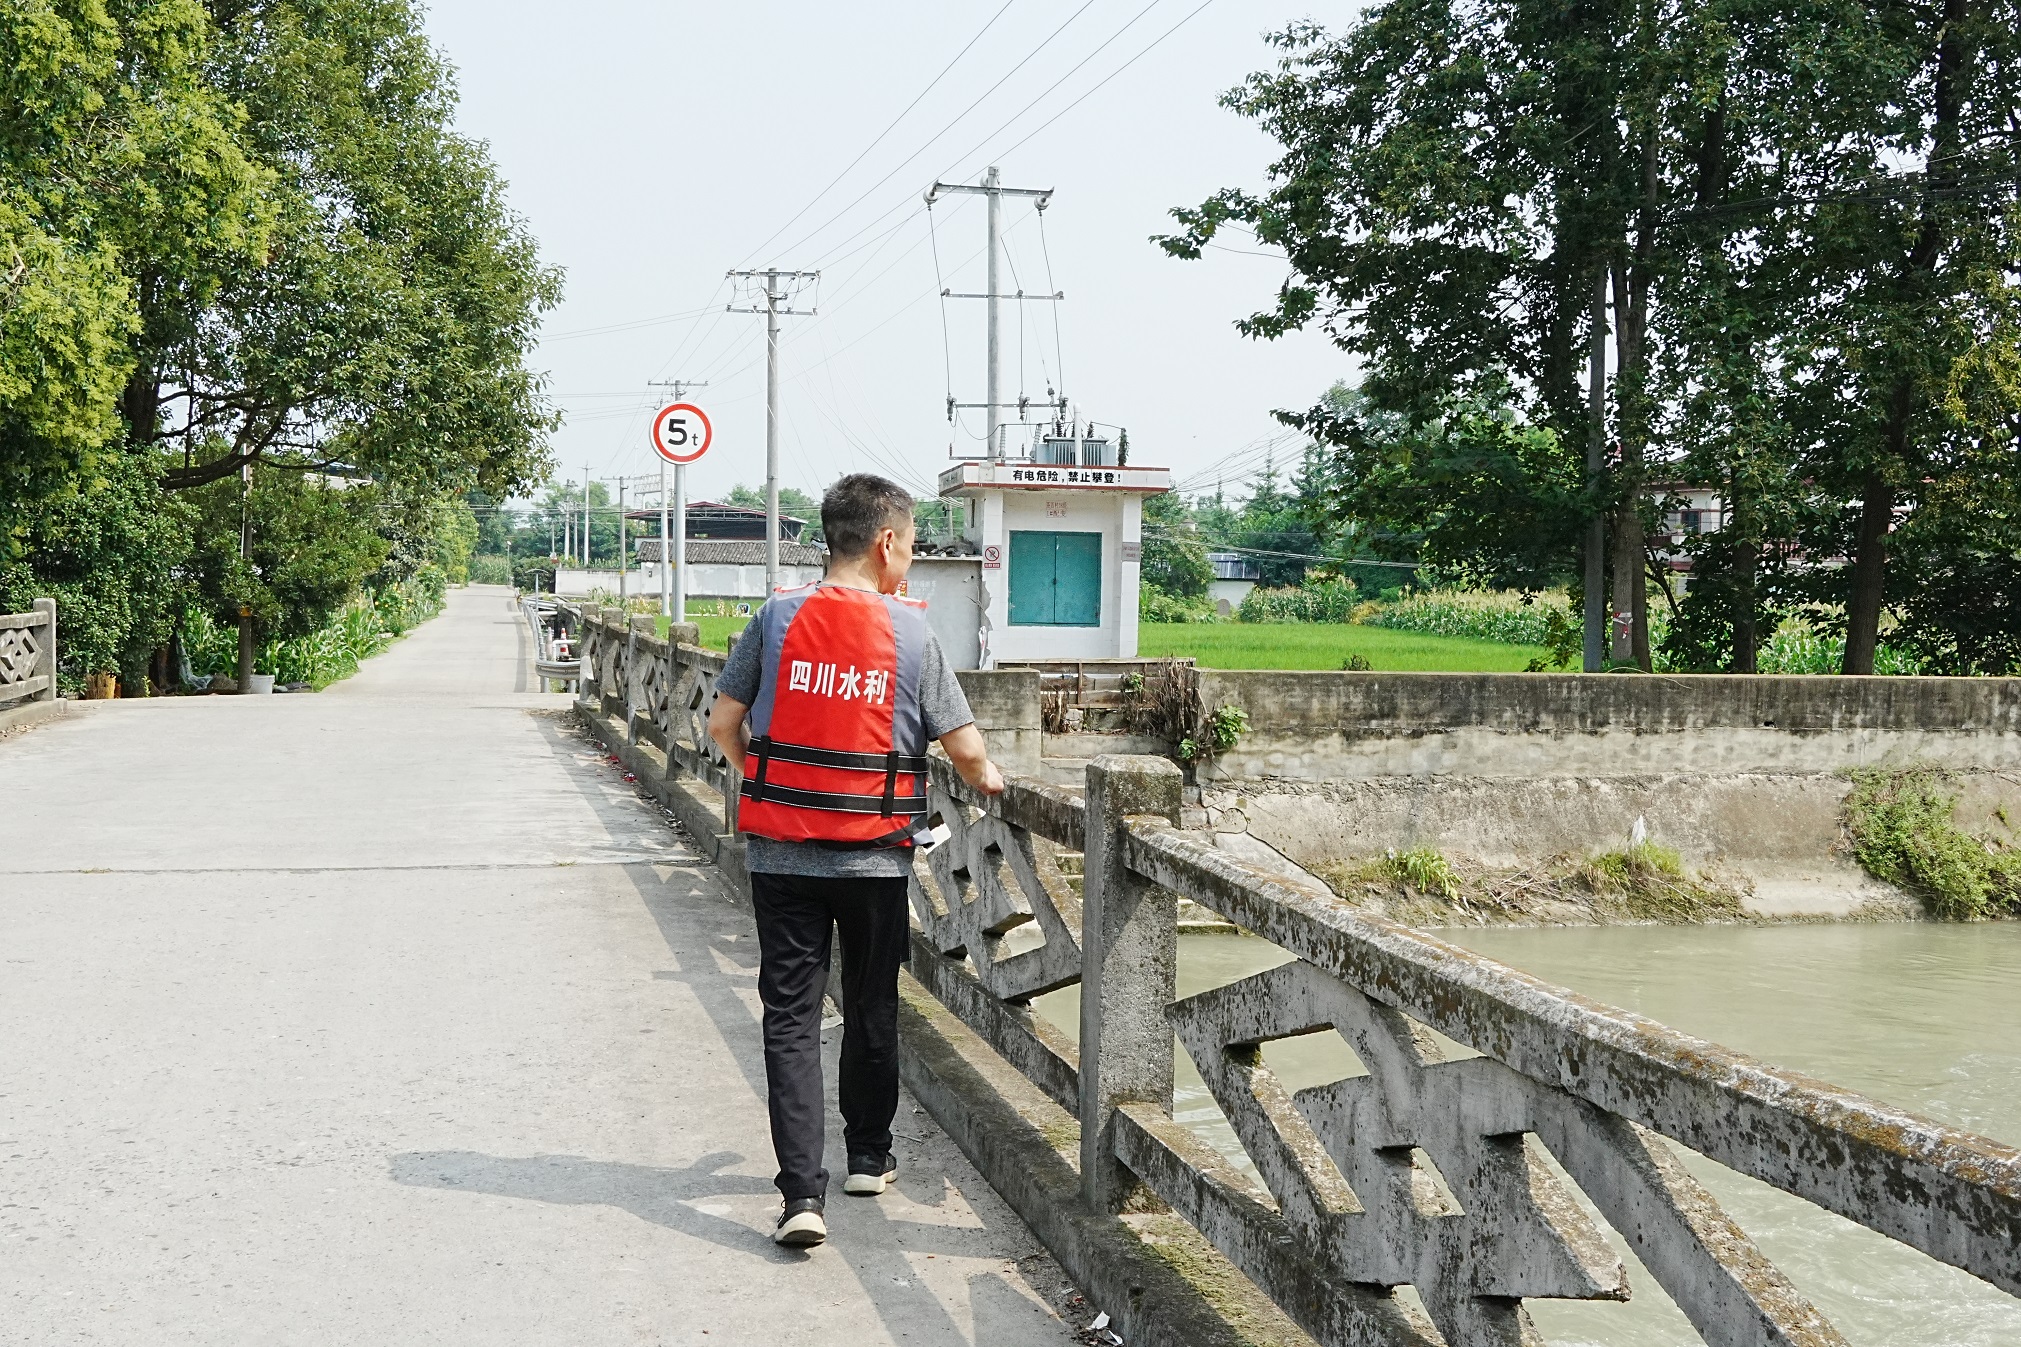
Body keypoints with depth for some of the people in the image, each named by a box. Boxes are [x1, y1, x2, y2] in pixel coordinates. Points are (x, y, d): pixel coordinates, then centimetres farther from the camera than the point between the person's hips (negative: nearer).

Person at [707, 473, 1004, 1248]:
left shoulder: (778, 618, -3)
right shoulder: (911, 635, -6)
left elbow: (723, 723, 1)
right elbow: (964, 746, -4)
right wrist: (988, 780, 19)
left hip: (781, 854, 0)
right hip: (874, 857, 0)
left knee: (791, 1015, 2)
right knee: (871, 1008, 18)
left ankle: (802, 1192, -7)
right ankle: (868, 1157, 34)